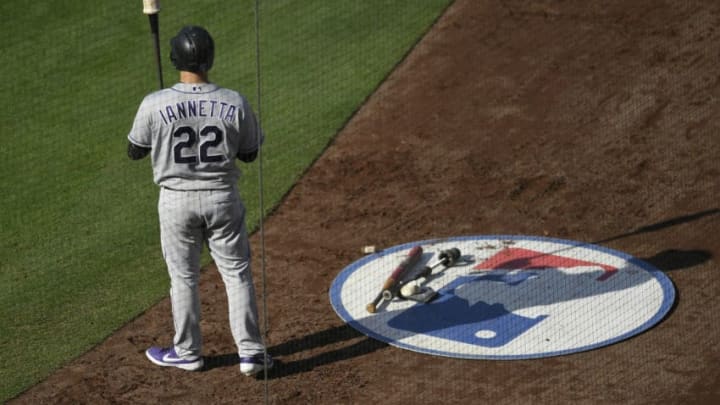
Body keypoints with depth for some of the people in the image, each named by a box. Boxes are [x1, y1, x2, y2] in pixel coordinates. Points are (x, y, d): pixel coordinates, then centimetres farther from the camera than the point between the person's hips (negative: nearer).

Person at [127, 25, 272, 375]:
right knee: (237, 274, 13)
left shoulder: (155, 105, -15)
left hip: (176, 200, -1)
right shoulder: (235, 103, -11)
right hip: (222, 198, 1)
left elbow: (135, 151, -1)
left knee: (183, 277, 15)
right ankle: (250, 353, 14)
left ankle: (187, 352, 27)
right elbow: (249, 154, 2)